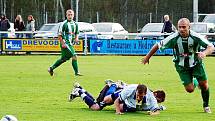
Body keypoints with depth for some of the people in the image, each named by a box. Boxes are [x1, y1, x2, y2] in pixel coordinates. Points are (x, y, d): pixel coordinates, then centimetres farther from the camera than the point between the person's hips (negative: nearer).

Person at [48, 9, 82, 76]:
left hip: (70, 44, 8)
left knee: (64, 58, 14)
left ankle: (51, 68, 27)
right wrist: (62, 43, -17)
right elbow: (60, 35, -10)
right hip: (65, 43, -8)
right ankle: (76, 72, -6)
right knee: (74, 56, -13)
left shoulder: (75, 24, 12)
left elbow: (76, 33, 24)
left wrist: (76, 38, 2)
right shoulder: (64, 24, -10)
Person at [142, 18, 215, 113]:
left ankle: (206, 105, 22)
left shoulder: (196, 37, -22)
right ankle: (194, 82, 30)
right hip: (181, 66, 0)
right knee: (190, 89, -10)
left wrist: (204, 53, -46)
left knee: (204, 85, -7)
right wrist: (147, 57, -2)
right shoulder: (174, 38, -21)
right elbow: (158, 45, -8)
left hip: (196, 64, 0)